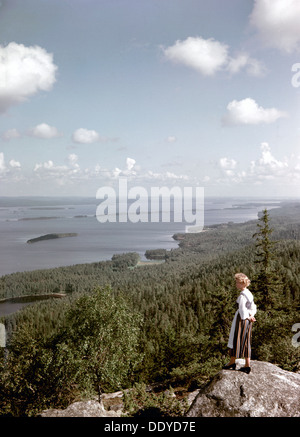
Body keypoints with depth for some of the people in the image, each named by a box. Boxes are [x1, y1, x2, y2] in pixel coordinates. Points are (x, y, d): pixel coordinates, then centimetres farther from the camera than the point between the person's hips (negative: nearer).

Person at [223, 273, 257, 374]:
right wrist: (251, 316, 2)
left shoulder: (242, 295, -18)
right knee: (246, 342, 10)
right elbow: (253, 307, 16)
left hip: (241, 319, -9)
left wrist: (248, 317, -7)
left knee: (236, 340, 3)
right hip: (247, 320, 9)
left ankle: (232, 362, 15)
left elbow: (242, 309, -21)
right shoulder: (249, 293, 10)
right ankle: (247, 365, 11)